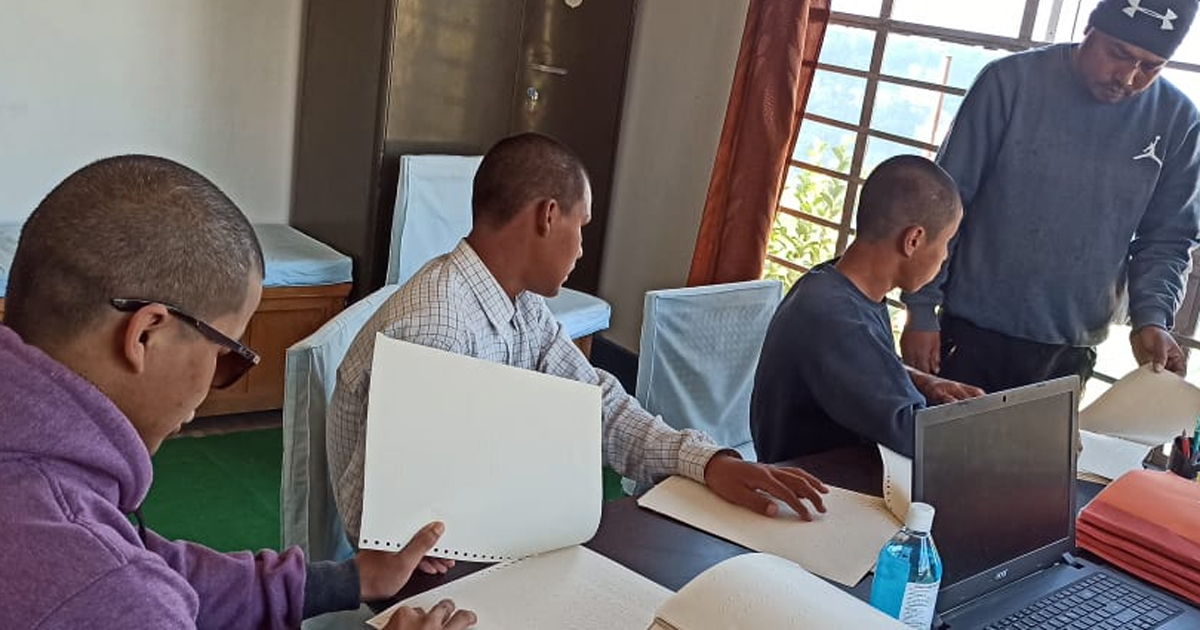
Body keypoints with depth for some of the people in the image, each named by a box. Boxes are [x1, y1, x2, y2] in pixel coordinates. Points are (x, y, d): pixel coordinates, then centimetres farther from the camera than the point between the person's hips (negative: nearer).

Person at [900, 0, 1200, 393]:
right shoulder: (1012, 81, -9)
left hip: (1070, 354, 2)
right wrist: (920, 310, -8)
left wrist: (1151, 317, -12)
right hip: (973, 332, -2)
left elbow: (1166, 238, 6)